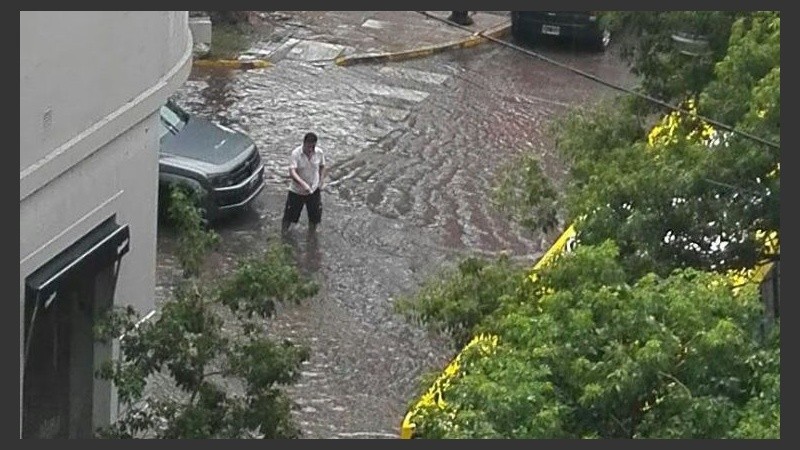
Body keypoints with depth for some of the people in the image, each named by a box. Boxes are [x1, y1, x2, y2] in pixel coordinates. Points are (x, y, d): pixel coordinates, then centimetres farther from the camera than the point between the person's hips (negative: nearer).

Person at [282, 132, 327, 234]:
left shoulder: (319, 153, -10)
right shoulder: (296, 154, -23)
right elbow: (292, 172, -33)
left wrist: (322, 179, -4)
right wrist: (303, 184, -47)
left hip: (314, 191, 3)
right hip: (296, 191, -3)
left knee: (314, 216, 13)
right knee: (289, 216, 10)